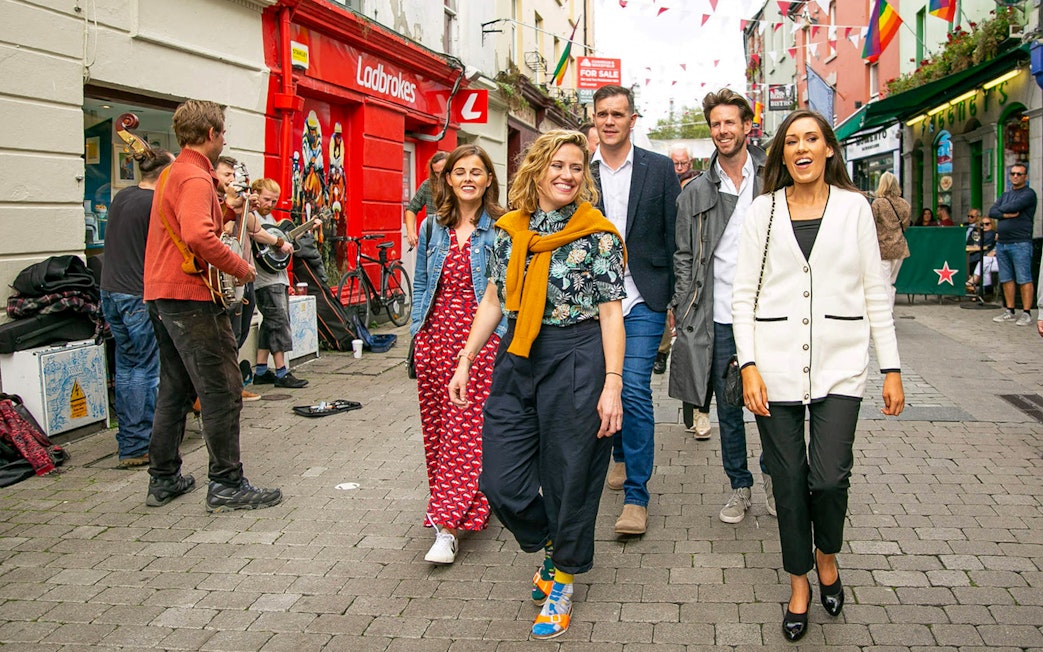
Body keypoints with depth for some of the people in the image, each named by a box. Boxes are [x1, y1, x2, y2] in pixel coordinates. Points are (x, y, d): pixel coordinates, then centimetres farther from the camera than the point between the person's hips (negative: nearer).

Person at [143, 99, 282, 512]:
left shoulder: (172, 173, 18)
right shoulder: (196, 178, -15)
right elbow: (197, 236, -30)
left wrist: (227, 214, 14)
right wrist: (240, 267, -19)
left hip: (161, 295, 11)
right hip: (191, 296, -11)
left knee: (175, 389, 16)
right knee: (222, 392, -5)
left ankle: (164, 479, 23)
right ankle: (227, 485, -1)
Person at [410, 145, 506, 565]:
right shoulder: (433, 228, 12)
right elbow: (420, 285, 17)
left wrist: (506, 337, -6)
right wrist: (417, 331, 10)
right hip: (436, 336, 5)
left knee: (468, 427, -8)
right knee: (437, 424, 9)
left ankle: (447, 524, -9)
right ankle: (468, 504, 25)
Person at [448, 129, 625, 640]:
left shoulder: (598, 234, -5)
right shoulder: (510, 229, 8)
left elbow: (610, 312, -7)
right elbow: (494, 300, 13)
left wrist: (612, 384, -13)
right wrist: (465, 360, 9)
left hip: (576, 361, -4)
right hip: (516, 359, 5)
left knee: (569, 477, 5)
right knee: (500, 480, 5)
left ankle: (562, 579, 28)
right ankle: (548, 544, 35)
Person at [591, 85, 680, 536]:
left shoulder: (659, 169, 2)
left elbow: (675, 236, 2)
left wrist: (677, 298, -2)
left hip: (642, 299, -3)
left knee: (635, 389, -10)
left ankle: (636, 496, -2)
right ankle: (621, 454, 41)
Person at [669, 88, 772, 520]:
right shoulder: (696, 192, 7)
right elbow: (683, 257, 7)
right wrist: (683, 311, -1)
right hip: (718, 319, 1)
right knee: (728, 408, 8)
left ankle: (772, 473, 29)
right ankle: (739, 487, 23)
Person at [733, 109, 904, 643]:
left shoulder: (854, 207, 6)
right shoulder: (763, 210, 5)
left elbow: (875, 292, 7)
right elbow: (744, 294, 3)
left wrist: (891, 367, 2)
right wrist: (748, 365, -7)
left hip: (839, 364, 0)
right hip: (775, 363, 0)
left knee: (830, 477, -10)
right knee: (788, 480, 5)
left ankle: (827, 555, 23)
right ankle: (799, 584, 25)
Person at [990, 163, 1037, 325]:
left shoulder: (1029, 194, -2)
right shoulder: (1005, 195, 19)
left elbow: (1013, 206, -17)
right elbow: (992, 212, 6)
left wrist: (1002, 209, 3)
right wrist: (1008, 214, -11)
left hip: (1020, 243, -7)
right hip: (1002, 243, 7)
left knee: (1024, 280, -6)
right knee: (1006, 280, 9)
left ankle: (1026, 313, -5)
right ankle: (1009, 312, 16)